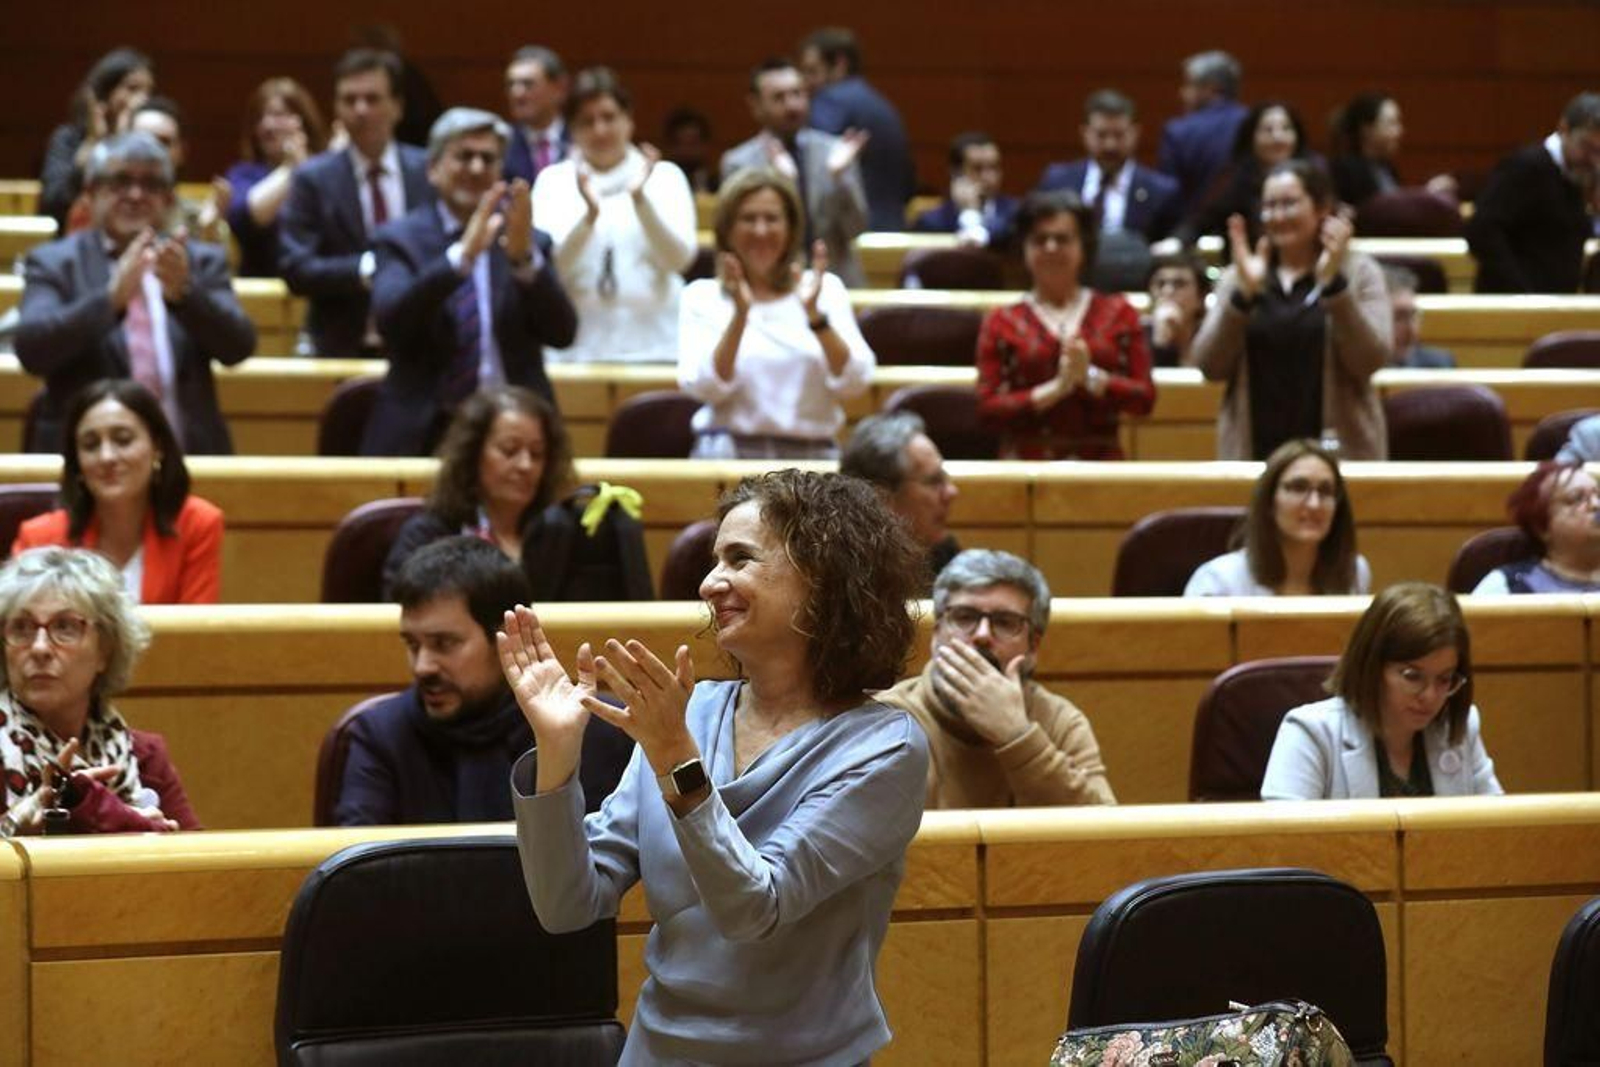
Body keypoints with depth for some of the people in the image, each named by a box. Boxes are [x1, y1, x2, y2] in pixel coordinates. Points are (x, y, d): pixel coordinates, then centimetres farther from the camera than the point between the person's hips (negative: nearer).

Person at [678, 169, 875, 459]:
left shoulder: (826, 288, 11)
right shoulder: (701, 296, 9)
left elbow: (854, 384, 0)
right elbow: (704, 388, -5)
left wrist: (815, 315, -12)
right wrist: (739, 316, -15)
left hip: (812, 452, 0)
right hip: (732, 449, 0)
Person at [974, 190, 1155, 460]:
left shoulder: (1118, 313, 12)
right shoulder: (1002, 323, 8)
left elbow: (1145, 398, 6)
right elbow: (988, 409, 0)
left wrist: (1091, 378, -9)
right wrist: (1055, 389, -10)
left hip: (1100, 461, 1)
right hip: (1027, 462, -1)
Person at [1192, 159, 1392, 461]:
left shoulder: (1358, 272, 6)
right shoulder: (1238, 278, 11)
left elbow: (1371, 359, -7)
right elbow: (1210, 365, 0)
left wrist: (1333, 285, -15)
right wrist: (1243, 294, -11)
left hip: (1339, 453, -2)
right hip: (1254, 452, 2)